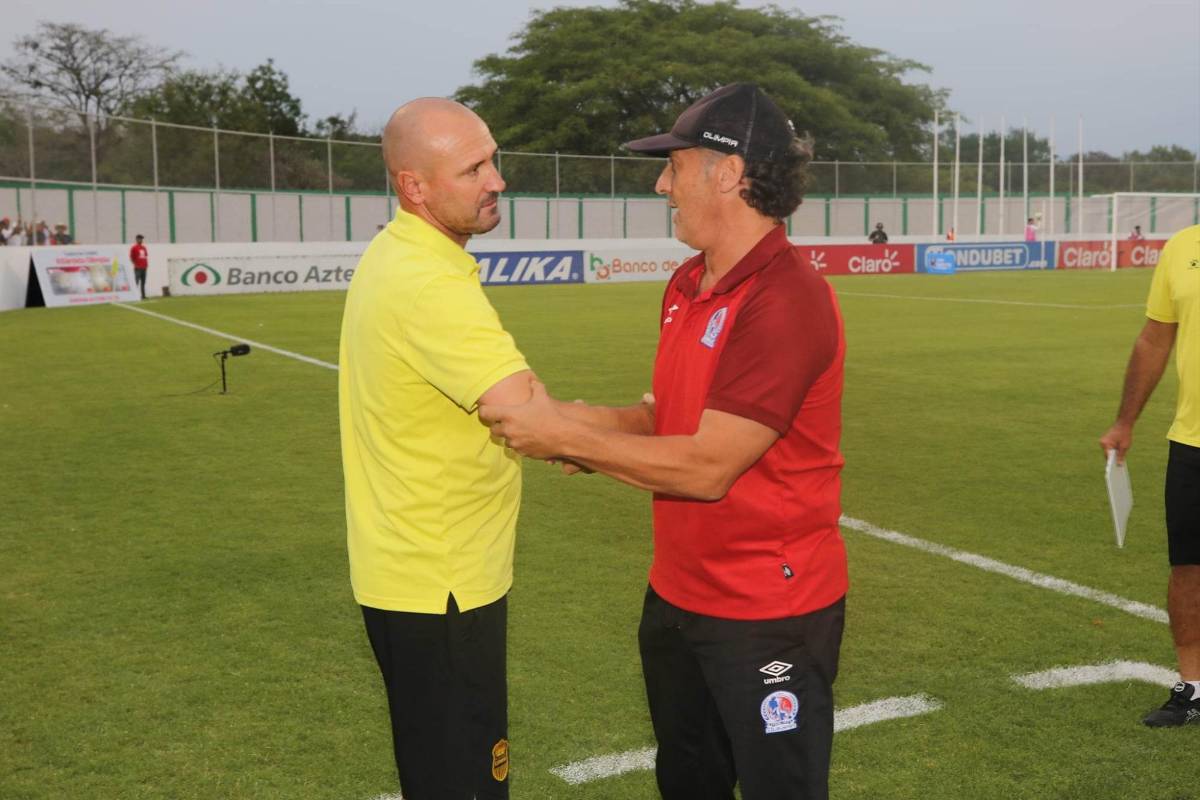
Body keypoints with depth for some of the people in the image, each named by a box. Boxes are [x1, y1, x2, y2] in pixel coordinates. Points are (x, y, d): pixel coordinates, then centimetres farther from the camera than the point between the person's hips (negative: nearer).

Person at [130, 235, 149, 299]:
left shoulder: (144, 247, 16)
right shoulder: (134, 248, -5)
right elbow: (131, 257, -6)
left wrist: (146, 264, 12)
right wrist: (135, 264, -8)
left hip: (144, 267, 7)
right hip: (138, 268, -7)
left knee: (143, 282, 9)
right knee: (136, 282, -9)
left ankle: (143, 295, 12)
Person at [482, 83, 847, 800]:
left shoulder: (788, 299, -23)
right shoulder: (688, 286, 6)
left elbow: (707, 466, -25)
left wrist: (562, 435, -19)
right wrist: (585, 421, -7)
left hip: (769, 615, -9)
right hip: (677, 598, 9)